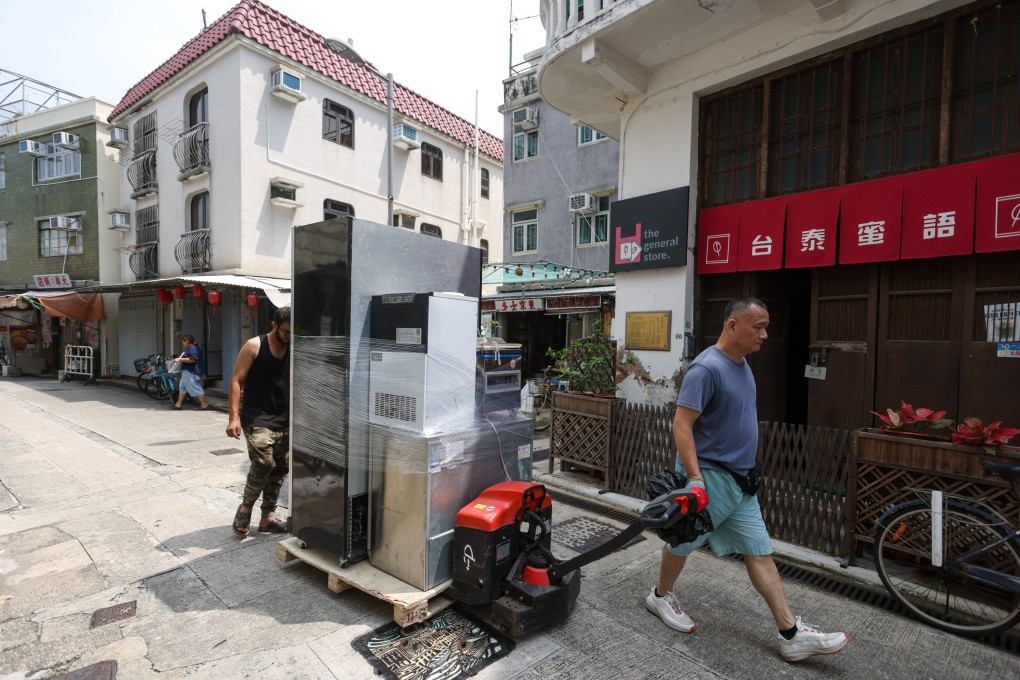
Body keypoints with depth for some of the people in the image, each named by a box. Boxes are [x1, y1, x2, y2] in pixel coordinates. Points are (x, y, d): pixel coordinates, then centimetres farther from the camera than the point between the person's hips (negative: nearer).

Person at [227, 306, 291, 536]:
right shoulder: (254, 346, -8)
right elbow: (236, 381, -8)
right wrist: (234, 417, -16)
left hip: (283, 420, 5)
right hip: (257, 418, -5)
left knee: (280, 468, 7)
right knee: (263, 463, -18)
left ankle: (267, 517, 22)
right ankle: (245, 507, 9)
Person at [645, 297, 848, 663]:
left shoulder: (742, 364, 8)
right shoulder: (707, 368, -23)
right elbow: (681, 424, -25)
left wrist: (746, 471, 22)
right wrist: (695, 479, -27)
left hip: (740, 479, 8)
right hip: (709, 475, -8)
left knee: (760, 551, 10)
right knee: (684, 540, 12)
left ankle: (791, 633, 19)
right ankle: (661, 596, 34)